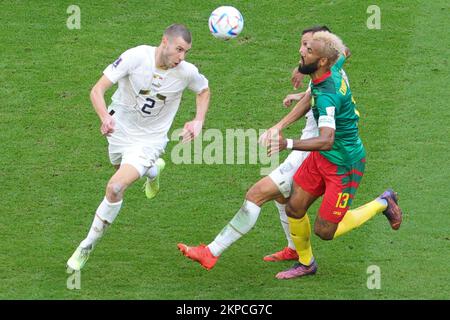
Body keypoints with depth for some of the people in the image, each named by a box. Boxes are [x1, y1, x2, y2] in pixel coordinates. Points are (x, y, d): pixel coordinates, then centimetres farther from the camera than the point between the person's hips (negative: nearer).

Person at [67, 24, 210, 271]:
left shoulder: (186, 72, -18)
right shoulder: (136, 57, -25)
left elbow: (204, 90, 7)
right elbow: (98, 90, -25)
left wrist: (198, 121, -9)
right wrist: (105, 117, -45)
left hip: (149, 140, -2)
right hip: (120, 128, 2)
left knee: (115, 188, -19)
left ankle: (86, 248, -3)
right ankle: (153, 170, 62)